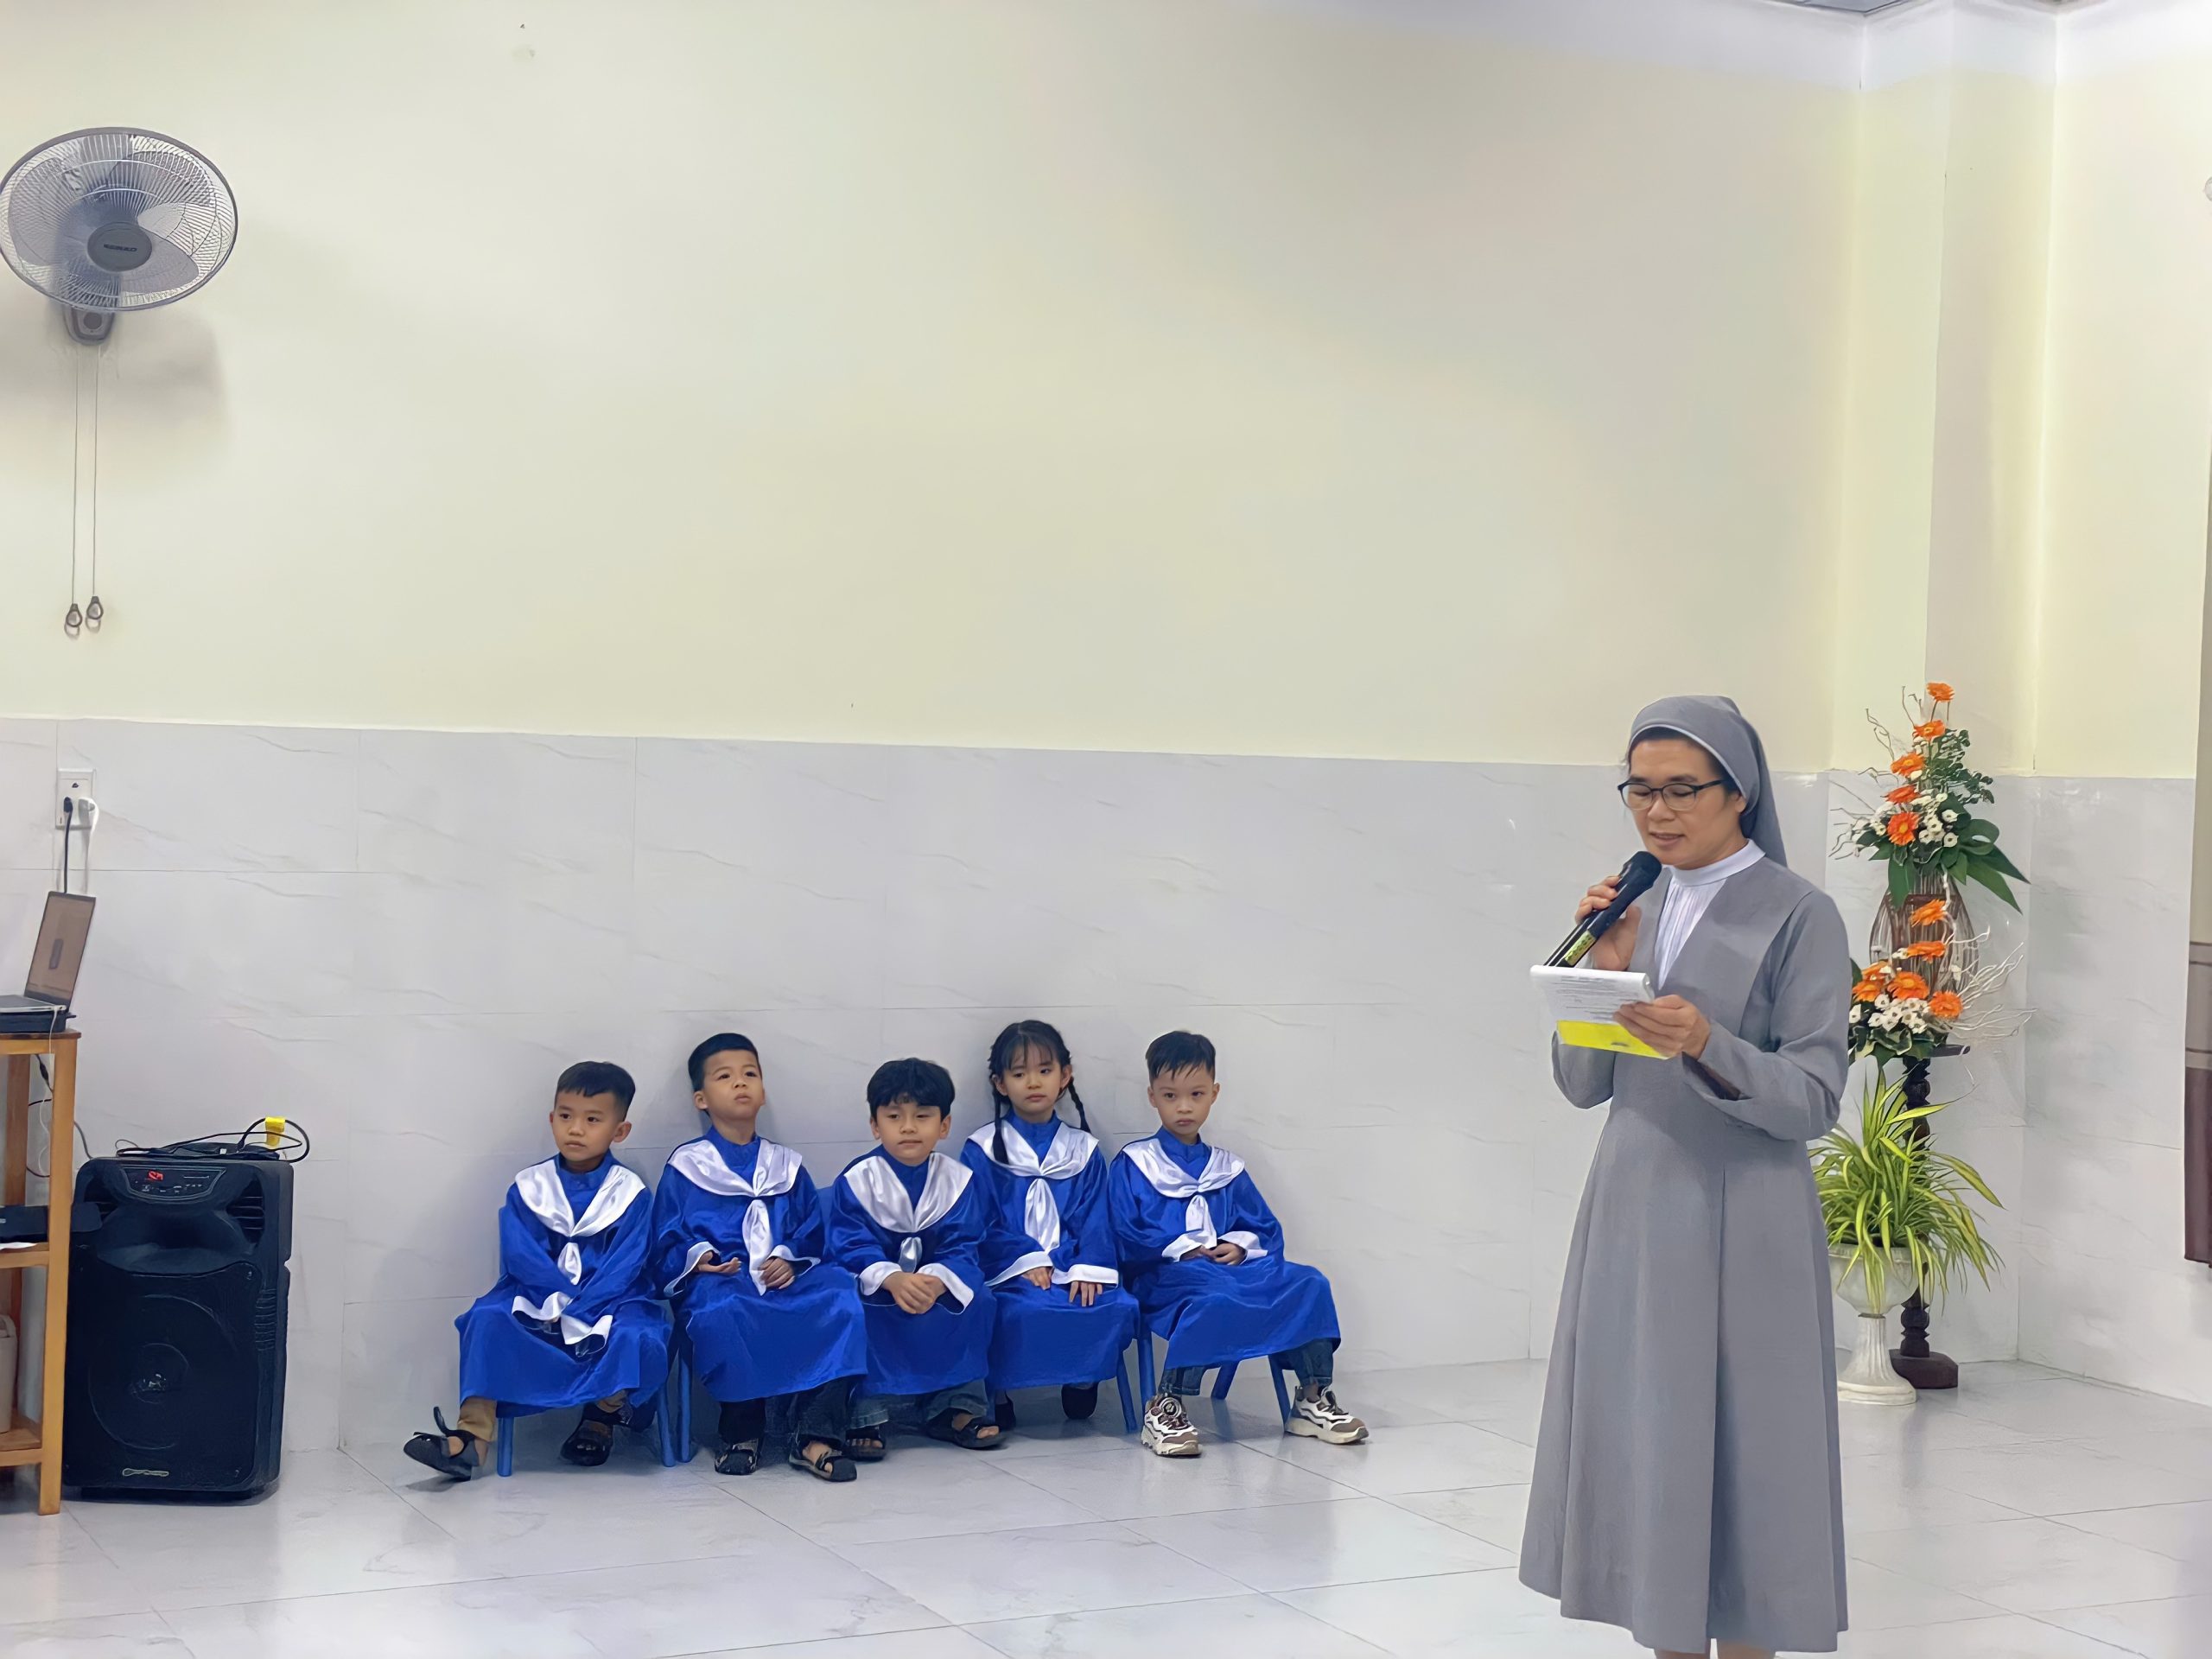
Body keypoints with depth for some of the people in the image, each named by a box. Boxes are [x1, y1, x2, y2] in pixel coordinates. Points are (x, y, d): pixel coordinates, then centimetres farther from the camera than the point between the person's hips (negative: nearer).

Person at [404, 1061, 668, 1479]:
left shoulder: (630, 1193, -4)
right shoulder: (529, 1187, 3)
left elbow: (623, 1268, -11)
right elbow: (523, 1257, -7)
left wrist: (576, 1312, -23)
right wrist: (561, 1299, -21)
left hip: (609, 1303, -2)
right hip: (537, 1302, 2)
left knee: (638, 1339, -33)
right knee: (488, 1317, -26)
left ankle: (602, 1417, -3)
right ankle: (471, 1437, -30)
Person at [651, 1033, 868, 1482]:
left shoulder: (787, 1166, 22)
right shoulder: (685, 1167, 13)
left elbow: (812, 1231, 15)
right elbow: (665, 1242, 7)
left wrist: (791, 1260, -5)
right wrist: (695, 1258, -13)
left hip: (786, 1279, 3)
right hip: (717, 1278, -3)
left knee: (840, 1295, -31)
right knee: (721, 1311, -41)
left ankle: (815, 1435, -29)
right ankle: (741, 1429, -18)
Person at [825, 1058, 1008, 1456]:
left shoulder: (959, 1179, -3)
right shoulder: (856, 1180, -9)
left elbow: (963, 1246, -11)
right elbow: (851, 1244, -19)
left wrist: (937, 1281, -34)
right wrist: (891, 1279, -39)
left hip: (941, 1284, 2)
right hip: (876, 1282, -2)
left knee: (977, 1299, -24)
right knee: (858, 1305, -33)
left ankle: (956, 1407, -8)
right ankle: (869, 1412, -23)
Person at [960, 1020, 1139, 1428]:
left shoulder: (1084, 1150, 17)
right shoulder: (982, 1150, 8)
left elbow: (1095, 1219, 8)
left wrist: (1089, 1270, -10)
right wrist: (1024, 1262, -15)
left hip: (1070, 1268, 3)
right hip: (1009, 1272, -3)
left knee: (1120, 1306, -26)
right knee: (1024, 1310, -36)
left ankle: (1083, 1376, -1)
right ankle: (998, 1391, -12)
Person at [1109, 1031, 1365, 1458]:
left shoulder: (1228, 1169, 19)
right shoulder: (1133, 1164, 5)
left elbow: (1268, 1230, 19)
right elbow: (1124, 1239, -4)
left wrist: (1242, 1245, -4)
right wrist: (1184, 1249, -13)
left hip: (1232, 1265, 5)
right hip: (1165, 1275, -5)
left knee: (1307, 1284, -18)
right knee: (1212, 1296, -40)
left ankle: (1313, 1399, -8)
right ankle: (1163, 1410, -36)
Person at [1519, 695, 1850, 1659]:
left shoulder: (1798, 917, -7)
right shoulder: (1636, 908, 9)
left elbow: (1811, 1100, -12)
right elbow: (1582, 1086, 8)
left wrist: (1707, 1045, -28)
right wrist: (1601, 974, -7)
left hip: (1740, 1226, -5)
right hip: (1632, 1212, 5)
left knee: (1735, 1449, 0)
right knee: (1642, 1443, 9)